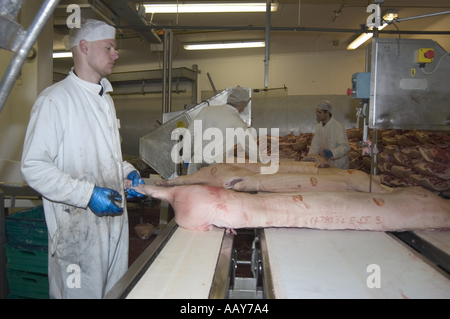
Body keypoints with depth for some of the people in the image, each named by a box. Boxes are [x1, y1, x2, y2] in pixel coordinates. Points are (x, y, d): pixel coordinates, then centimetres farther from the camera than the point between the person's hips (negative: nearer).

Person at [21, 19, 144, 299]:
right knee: (81, 291, 7)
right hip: (78, 226, -7)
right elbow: (34, 167, -17)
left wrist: (126, 171, 6)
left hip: (114, 218, 8)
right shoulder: (55, 99, -12)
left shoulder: (105, 98, 16)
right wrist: (88, 194, -24)